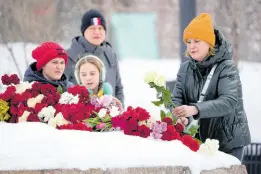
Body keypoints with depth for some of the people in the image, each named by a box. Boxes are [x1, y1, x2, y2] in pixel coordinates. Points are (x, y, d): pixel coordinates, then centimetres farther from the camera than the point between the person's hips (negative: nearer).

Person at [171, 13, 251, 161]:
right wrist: (176, 112, -28)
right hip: (199, 139, 5)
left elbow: (229, 101, -25)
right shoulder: (185, 69, 6)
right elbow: (177, 98, -2)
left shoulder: (226, 68, -12)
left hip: (228, 141, -4)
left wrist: (195, 109, -40)